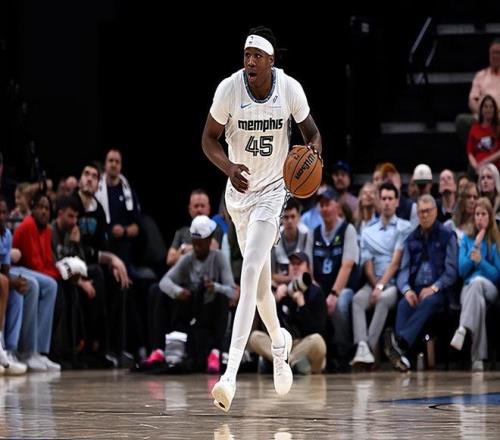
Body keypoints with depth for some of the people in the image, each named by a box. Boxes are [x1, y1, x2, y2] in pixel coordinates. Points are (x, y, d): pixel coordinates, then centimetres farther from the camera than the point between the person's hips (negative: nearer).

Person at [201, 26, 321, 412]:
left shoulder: (290, 89, -14)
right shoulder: (229, 88, -14)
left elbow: (312, 133, 2)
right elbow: (209, 138, -3)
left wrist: (314, 151, -22)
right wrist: (229, 167, -23)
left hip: (273, 189, -3)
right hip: (240, 189, 3)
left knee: (250, 274, -18)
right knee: (259, 278, 16)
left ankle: (231, 374, -25)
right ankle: (278, 340, 47)